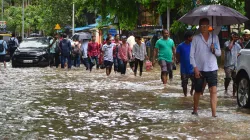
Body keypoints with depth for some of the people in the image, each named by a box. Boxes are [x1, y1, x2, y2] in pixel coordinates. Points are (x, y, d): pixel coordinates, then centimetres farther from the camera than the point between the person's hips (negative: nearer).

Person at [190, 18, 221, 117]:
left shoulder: (214, 37, 6)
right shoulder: (196, 38, 0)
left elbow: (219, 53, 9)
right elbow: (192, 54, -1)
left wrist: (214, 50, -13)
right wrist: (195, 68, -9)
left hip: (212, 68, 1)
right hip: (199, 69, -1)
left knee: (214, 91, -13)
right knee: (198, 91, 12)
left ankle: (214, 114, -16)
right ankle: (195, 110, 33)